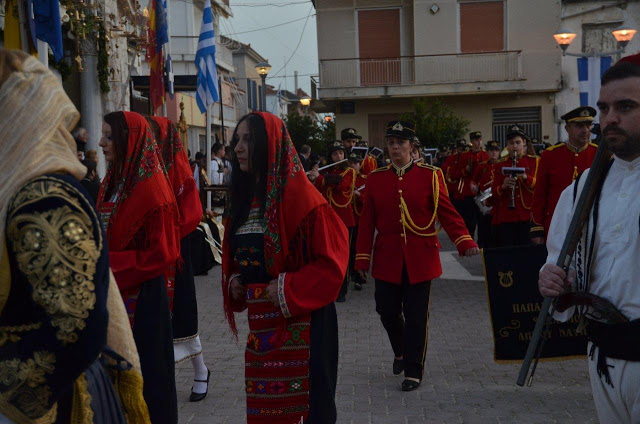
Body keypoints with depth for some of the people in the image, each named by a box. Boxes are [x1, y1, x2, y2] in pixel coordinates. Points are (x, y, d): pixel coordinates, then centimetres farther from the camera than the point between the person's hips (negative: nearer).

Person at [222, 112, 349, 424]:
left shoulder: (299, 195, -13)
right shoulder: (245, 197, 11)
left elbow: (332, 260, -17)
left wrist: (287, 290, -20)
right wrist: (233, 282, 3)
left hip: (299, 325, -7)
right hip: (259, 325, 7)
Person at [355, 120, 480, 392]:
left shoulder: (430, 176, -1)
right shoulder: (375, 178, 4)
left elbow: (447, 213, -3)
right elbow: (367, 221, 5)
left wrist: (465, 242, -16)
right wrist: (362, 257, 3)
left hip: (419, 259, -2)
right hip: (387, 260, 2)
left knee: (416, 317, 2)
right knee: (387, 311, 8)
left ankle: (413, 370, 17)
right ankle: (401, 352, 38)